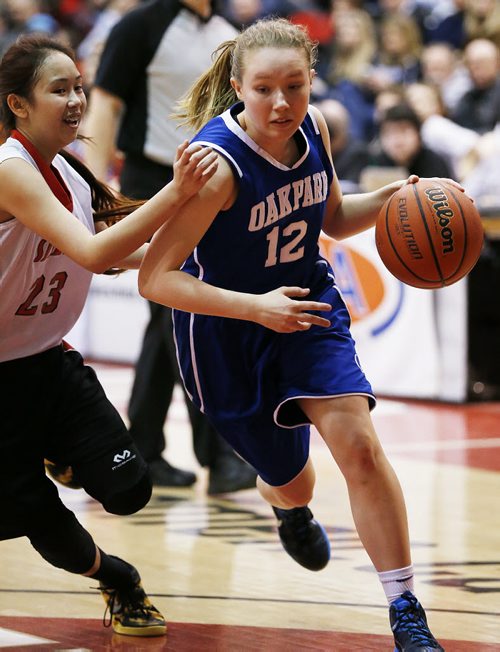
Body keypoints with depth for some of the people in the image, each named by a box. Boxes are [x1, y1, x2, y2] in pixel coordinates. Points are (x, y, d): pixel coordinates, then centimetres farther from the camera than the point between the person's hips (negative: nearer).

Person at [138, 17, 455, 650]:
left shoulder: (312, 128, -9)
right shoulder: (217, 165, -29)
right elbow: (155, 277, -29)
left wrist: (392, 197, -9)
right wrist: (255, 307, -38)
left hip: (305, 304, 4)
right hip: (226, 332, -4)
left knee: (358, 444, -16)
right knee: (291, 481, 11)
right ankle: (291, 510, 53)